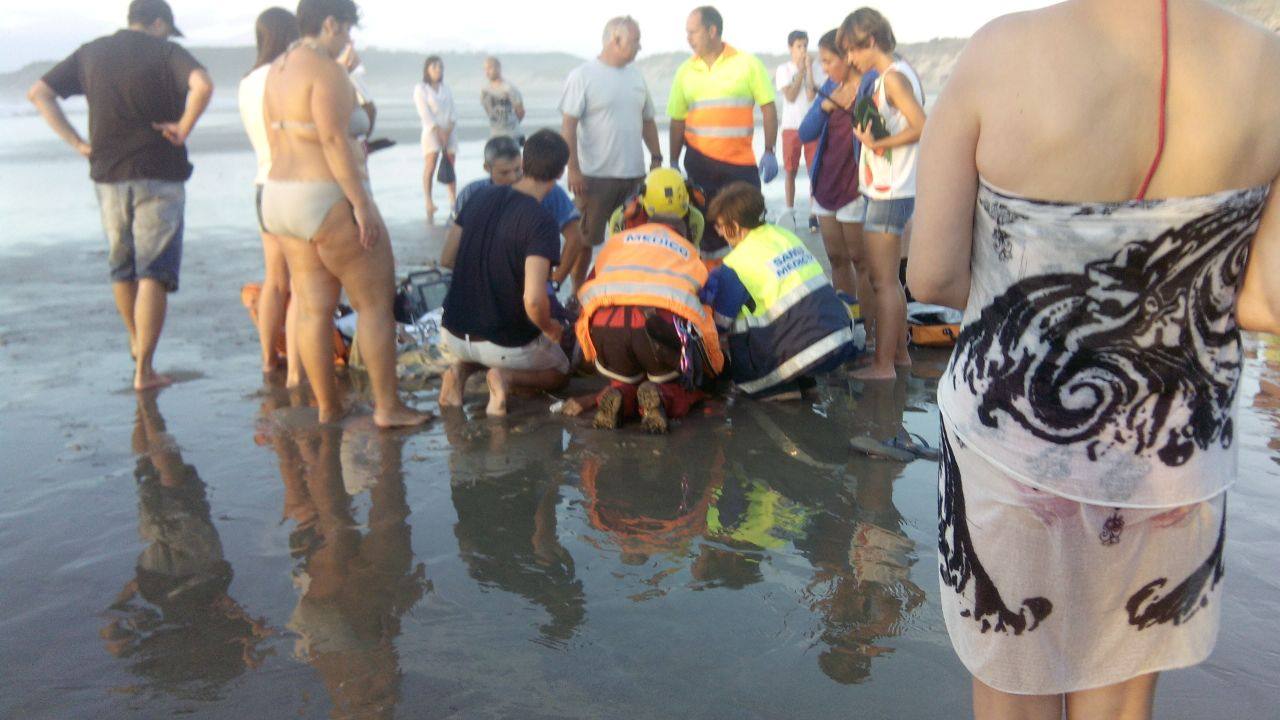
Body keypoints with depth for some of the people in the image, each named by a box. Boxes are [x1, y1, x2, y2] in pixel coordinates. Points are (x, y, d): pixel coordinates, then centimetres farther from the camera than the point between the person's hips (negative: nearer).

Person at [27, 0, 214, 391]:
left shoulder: (91, 53, 11)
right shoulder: (166, 52, -5)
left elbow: (38, 93, 11)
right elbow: (202, 85, -26)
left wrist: (77, 142, 7)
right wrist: (184, 128, -13)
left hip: (107, 175, 5)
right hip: (159, 175, -5)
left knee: (122, 268, 20)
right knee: (153, 275, -3)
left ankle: (136, 344, 38)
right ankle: (144, 370, -5)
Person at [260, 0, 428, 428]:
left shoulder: (278, 70, 15)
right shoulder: (326, 69, -13)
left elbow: (274, 140, 16)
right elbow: (334, 140, -21)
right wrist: (361, 203, -21)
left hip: (280, 196, 9)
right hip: (328, 200, -9)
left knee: (313, 307, 10)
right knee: (376, 302, 0)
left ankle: (327, 407, 16)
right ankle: (387, 407, 2)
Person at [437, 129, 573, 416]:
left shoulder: (482, 197, -2)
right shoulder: (541, 222, -22)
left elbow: (448, 256, 11)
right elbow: (533, 299, -30)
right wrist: (549, 328, -10)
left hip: (453, 334, 5)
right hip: (506, 345, -5)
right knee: (560, 371, 25)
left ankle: (461, 368, 5)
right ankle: (507, 376, -6)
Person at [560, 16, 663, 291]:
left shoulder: (636, 76, 12)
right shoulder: (582, 76, -6)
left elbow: (647, 121, 20)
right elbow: (568, 127, -10)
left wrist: (656, 158, 13)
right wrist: (573, 170, -15)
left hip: (634, 175, 6)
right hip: (595, 176, -5)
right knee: (585, 241, 3)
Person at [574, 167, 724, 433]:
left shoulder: (616, 241, 29)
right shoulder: (691, 253, 27)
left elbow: (587, 295, 32)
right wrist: (716, 367, 40)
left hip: (605, 326, 2)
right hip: (664, 326, -2)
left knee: (625, 381, 30)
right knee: (688, 389, 23)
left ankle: (617, 399, -6)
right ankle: (661, 398, -12)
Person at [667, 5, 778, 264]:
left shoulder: (747, 64, -3)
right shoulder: (686, 71, 4)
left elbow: (768, 108, -2)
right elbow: (677, 121, 7)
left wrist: (769, 152, -9)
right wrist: (674, 162, 5)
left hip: (741, 162, -2)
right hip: (699, 162, 2)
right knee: (707, 227, 10)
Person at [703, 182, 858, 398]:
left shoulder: (737, 263, -8)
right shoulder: (785, 235, 12)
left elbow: (719, 322, -1)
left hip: (810, 354, -7)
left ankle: (780, 387, 3)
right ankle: (801, 380, 18)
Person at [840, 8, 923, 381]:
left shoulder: (892, 77, -15)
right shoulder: (896, 74, 14)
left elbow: (921, 126, -25)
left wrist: (877, 143, -20)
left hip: (889, 193, -10)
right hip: (889, 191, 10)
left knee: (882, 281, -5)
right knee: (890, 280, 18)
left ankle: (883, 364, 2)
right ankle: (899, 351, 28)